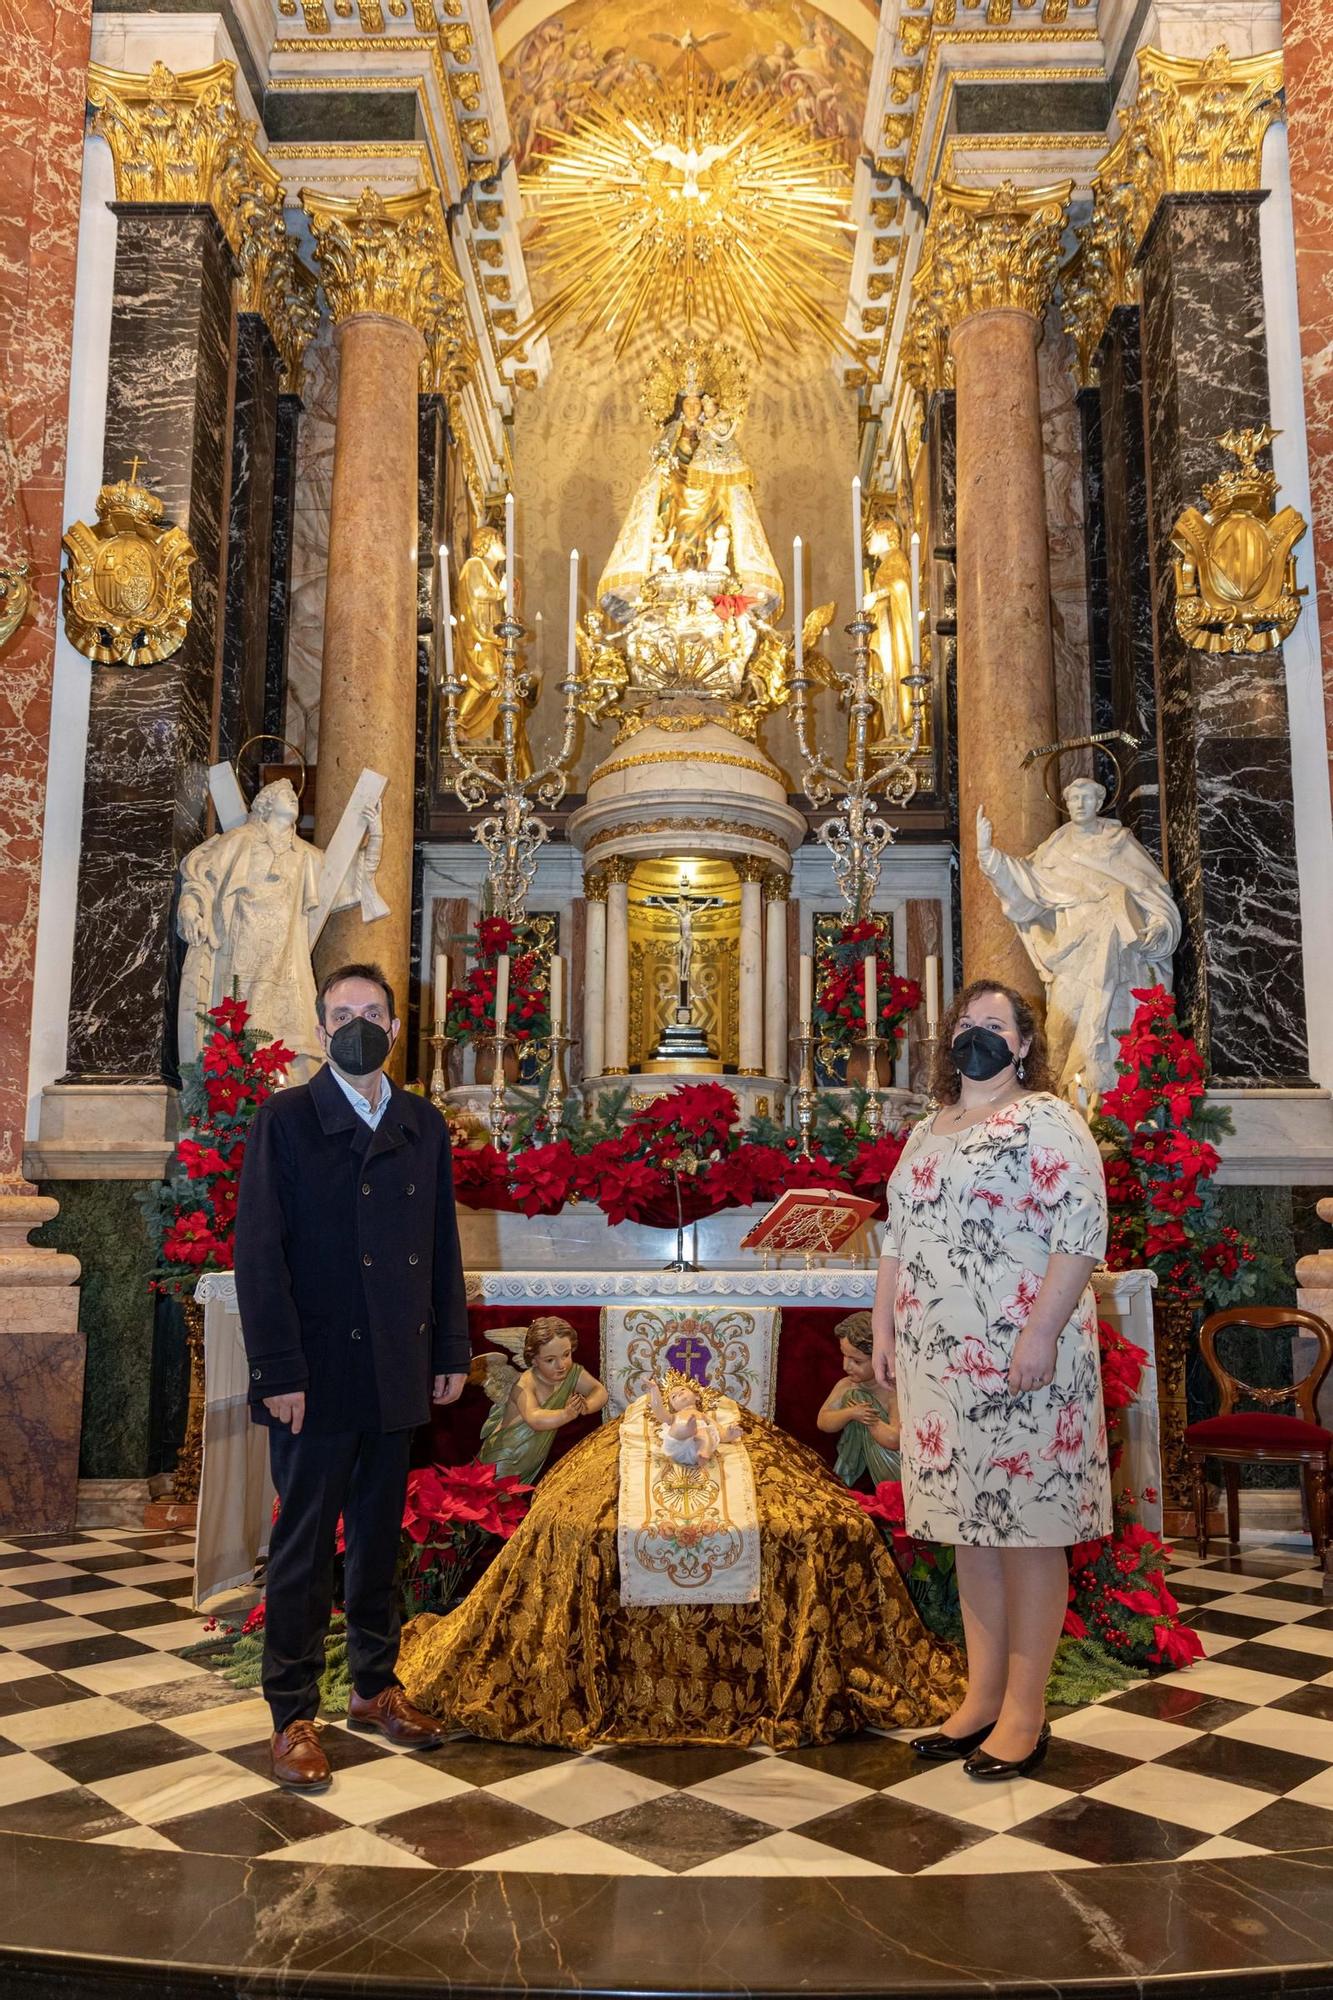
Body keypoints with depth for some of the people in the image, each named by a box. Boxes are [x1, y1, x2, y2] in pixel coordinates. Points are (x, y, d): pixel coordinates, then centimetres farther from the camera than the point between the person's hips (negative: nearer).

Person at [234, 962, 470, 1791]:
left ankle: (376, 1686, 31)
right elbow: (260, 1252, -9)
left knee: (381, 1536, 16)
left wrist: (452, 1349, 6)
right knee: (305, 1546, 5)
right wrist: (279, 1371, -14)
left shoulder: (424, 1125, 8)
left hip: (398, 1373, 4)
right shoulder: (287, 1120, -5)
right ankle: (294, 1714, 18)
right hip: (318, 1373, -4)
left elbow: (443, 1246, 10)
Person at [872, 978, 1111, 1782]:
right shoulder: (927, 1132, 16)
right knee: (971, 1523, 13)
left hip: (1019, 1358, -7)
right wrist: (884, 1326, 13)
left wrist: (1043, 1331, -21)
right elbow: (898, 1237, 19)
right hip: (941, 1361, 7)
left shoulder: (1047, 1120, -7)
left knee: (1027, 1525, 2)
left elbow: (1083, 1230, -15)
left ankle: (1025, 1711, 14)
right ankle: (983, 1698, 25)